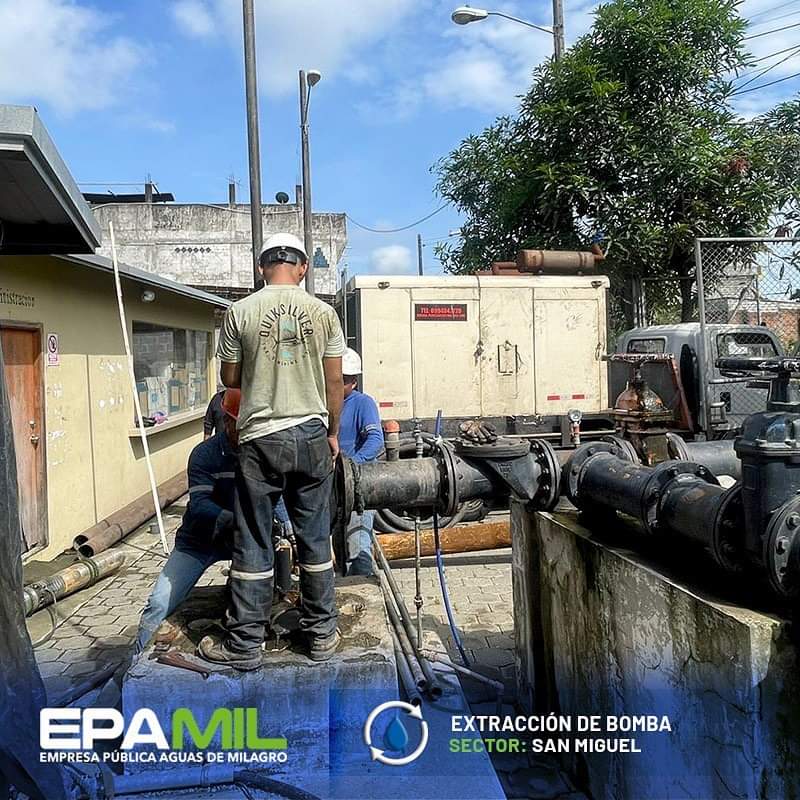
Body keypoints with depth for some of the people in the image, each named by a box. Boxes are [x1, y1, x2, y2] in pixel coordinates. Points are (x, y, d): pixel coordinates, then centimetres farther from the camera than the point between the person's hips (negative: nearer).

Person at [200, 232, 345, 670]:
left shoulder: (240, 312, -3)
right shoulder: (323, 312, 1)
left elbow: (230, 379, 5)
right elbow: (334, 382, 4)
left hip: (260, 438, -1)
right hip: (311, 435, 2)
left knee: (253, 545, 6)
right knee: (315, 539, 11)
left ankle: (244, 644, 15)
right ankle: (321, 634, 22)